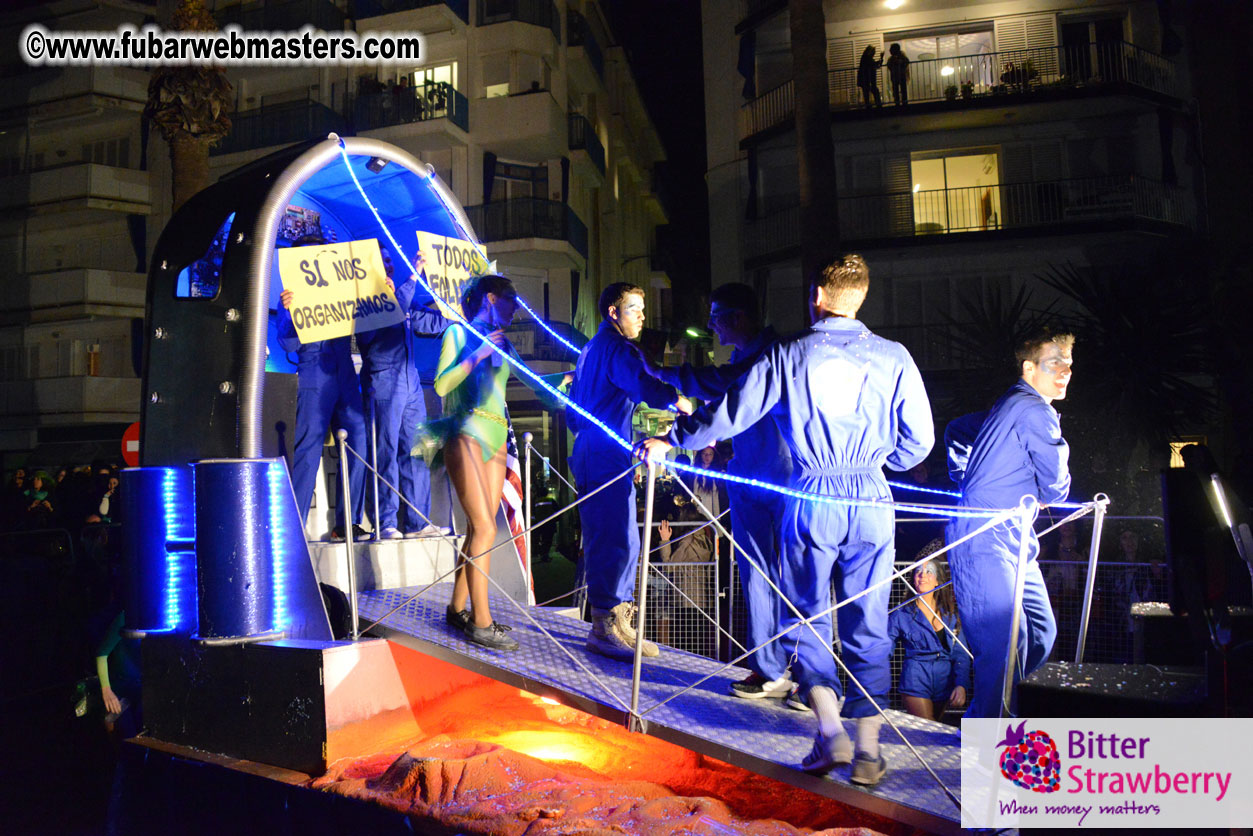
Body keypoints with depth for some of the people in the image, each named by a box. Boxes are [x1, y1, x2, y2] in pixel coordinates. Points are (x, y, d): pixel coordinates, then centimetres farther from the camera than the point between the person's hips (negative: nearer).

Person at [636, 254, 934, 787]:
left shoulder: (788, 355, -2)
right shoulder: (893, 357, 2)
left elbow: (729, 413, -1)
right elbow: (919, 440, 4)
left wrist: (671, 441, 12)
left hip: (810, 499, -2)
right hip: (871, 502, 2)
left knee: (805, 618, 13)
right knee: (867, 626, 10)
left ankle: (828, 725, 1)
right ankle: (867, 751, 14)